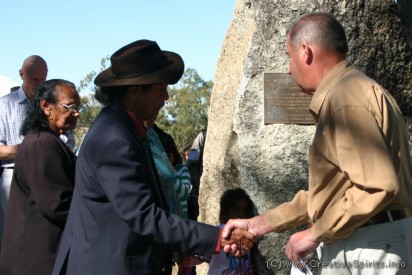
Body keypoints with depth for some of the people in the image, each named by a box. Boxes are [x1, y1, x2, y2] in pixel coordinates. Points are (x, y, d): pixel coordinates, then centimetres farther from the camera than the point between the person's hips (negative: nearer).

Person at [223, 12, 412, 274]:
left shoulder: (346, 96, -17)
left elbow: (378, 187, -26)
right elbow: (327, 192, 17)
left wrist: (316, 233, -16)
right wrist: (262, 223, 14)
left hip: (369, 250, -9)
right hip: (357, 246, 9)